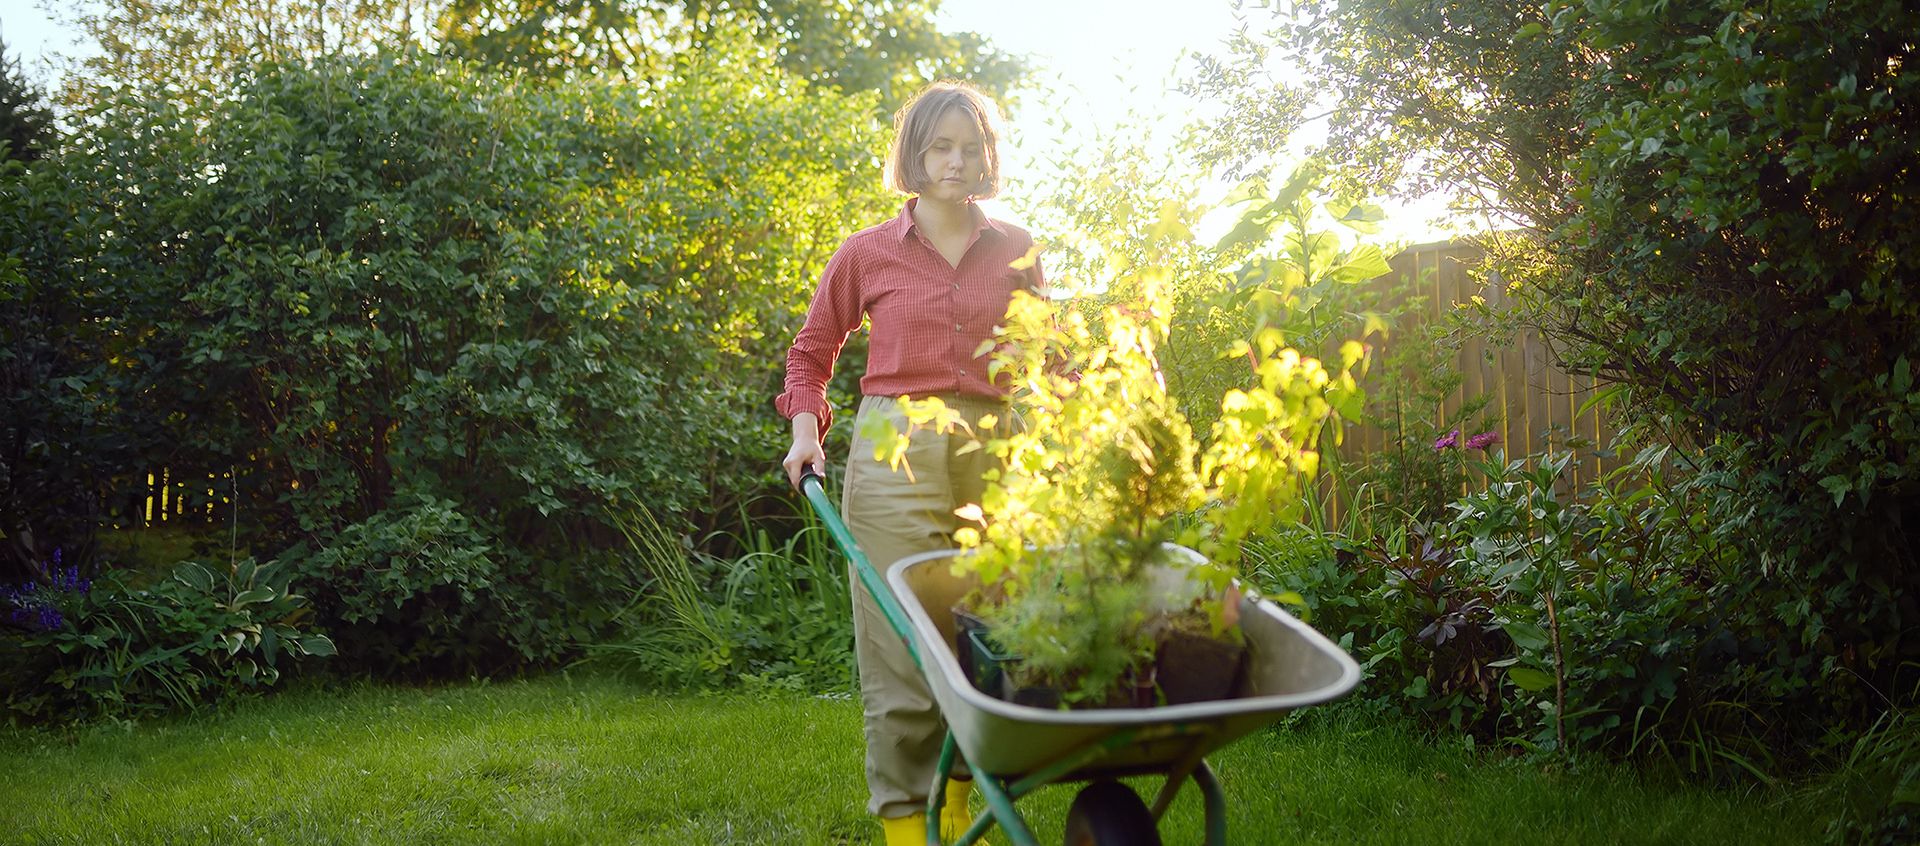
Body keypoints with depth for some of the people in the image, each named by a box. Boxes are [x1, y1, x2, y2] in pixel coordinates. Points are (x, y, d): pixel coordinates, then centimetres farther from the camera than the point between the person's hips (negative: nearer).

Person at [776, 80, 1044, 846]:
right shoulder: (869, 253, 4)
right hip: (895, 455, -2)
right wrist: (806, 427, 1)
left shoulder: (1016, 252, 9)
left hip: (993, 455, 2)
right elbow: (813, 348, 16)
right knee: (903, 647, -3)